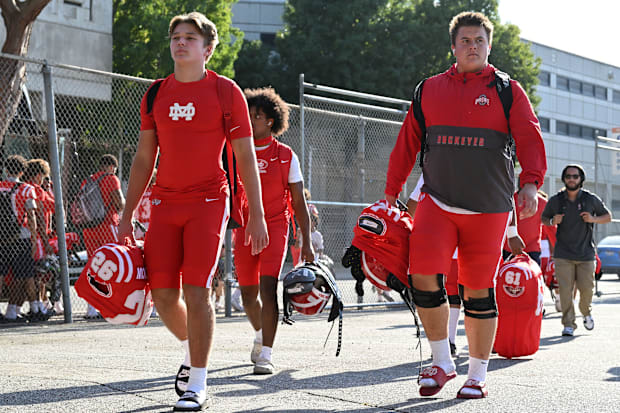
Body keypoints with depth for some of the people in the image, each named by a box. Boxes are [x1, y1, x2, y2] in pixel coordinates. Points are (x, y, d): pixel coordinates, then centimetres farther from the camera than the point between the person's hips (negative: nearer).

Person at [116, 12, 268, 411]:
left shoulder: (226, 92, -2)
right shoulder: (156, 94, 10)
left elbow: (246, 158, -1)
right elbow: (144, 159, 14)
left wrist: (257, 216, -7)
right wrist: (127, 216, 11)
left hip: (208, 202, -4)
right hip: (165, 202, 4)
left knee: (196, 290, -11)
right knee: (163, 294, 1)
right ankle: (193, 350, 31)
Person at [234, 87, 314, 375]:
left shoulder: (286, 156, 1)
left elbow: (298, 201, 4)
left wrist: (306, 241, 0)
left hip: (275, 227, -3)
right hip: (244, 228, 3)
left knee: (268, 288, -17)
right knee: (248, 294, 10)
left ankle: (265, 355, -15)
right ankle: (261, 334, 41)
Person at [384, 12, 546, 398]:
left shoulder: (507, 90, 5)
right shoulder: (428, 90, 12)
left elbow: (529, 138, -3)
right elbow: (407, 144, 16)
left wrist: (530, 182, -19)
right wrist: (392, 193, 15)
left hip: (489, 208, -2)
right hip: (438, 202, 2)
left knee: (478, 291, 2)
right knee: (423, 276, -14)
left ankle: (478, 375, 15)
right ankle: (442, 362, 3)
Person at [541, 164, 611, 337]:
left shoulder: (591, 199, 0)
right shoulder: (555, 201, 2)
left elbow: (608, 217, 11)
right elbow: (543, 218, 16)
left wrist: (593, 219, -10)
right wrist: (552, 221, -7)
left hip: (586, 253, 0)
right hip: (563, 254, 0)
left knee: (586, 288, 0)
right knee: (565, 290, -7)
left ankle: (586, 312, 30)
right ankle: (568, 324, 0)